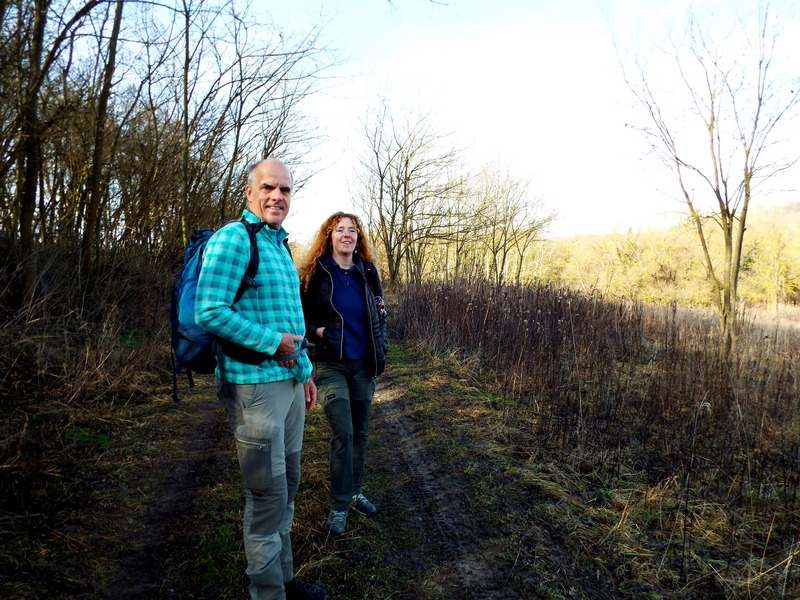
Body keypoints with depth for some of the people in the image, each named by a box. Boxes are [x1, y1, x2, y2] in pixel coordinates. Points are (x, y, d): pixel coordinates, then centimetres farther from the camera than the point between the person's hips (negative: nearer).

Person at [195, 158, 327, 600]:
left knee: (287, 485, 18)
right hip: (254, 385, -9)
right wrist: (272, 341, -17)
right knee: (267, 493, 1)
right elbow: (209, 312, -22)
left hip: (289, 381, 9)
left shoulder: (280, 245, 17)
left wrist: (304, 369, 20)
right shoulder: (232, 239, -12)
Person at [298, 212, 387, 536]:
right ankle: (339, 505, 9)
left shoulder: (367, 272, 6)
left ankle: (354, 492, 32)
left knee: (360, 432, 13)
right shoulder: (315, 273, -5)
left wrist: (380, 346, 5)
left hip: (363, 364, 5)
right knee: (343, 433, -9)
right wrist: (318, 331, -16)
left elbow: (379, 313, 17)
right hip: (331, 365, -4)